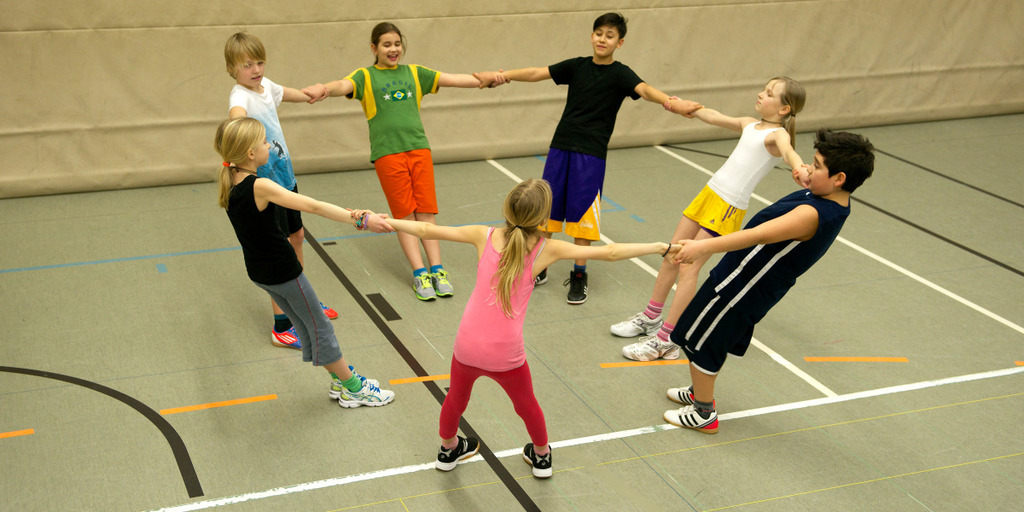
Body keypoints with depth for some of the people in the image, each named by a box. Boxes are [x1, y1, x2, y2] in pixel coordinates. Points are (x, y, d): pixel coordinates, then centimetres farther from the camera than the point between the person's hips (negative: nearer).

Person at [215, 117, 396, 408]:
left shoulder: (229, 183, -6)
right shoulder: (260, 186, -29)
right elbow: (314, 207, -32)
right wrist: (361, 219, -32)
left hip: (258, 271, 9)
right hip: (282, 271, -9)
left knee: (304, 324, 21)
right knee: (320, 327, 8)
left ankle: (340, 380, 34)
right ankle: (353, 389, 22)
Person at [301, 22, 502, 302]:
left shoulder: (413, 73, 16)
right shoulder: (366, 77, 5)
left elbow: (451, 79, 12)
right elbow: (345, 85, -15)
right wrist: (324, 88, -37)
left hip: (419, 148, 3)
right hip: (387, 153, -3)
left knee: (426, 211, 2)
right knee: (404, 215, 0)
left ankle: (437, 269, 6)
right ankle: (419, 274, 3)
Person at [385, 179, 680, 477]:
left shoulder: (485, 237, -4)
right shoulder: (546, 250, -9)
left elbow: (428, 231, 1)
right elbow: (609, 253, -8)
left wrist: (386, 221, 13)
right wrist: (661, 248, 0)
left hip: (467, 348, 2)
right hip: (506, 355, -2)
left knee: (456, 398, 29)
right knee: (526, 404, 27)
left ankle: (449, 450, 54)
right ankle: (541, 456, 49)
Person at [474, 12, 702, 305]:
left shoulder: (619, 74, -4)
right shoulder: (577, 66, 7)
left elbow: (644, 90, -23)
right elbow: (537, 73, 3)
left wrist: (672, 102, -42)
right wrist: (503, 76, -10)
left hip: (592, 154, -3)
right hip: (561, 148, 4)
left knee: (582, 214, -2)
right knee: (545, 208, 8)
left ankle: (579, 276, 14)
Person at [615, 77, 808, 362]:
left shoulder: (777, 134, -10)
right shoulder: (750, 124, 13)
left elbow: (787, 150, -32)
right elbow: (715, 117, 27)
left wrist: (798, 168, -54)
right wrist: (685, 108, 36)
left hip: (729, 207, -8)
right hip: (709, 193, 8)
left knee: (688, 269, -11)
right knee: (671, 257, 15)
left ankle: (665, 341, -6)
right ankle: (651, 319, 32)